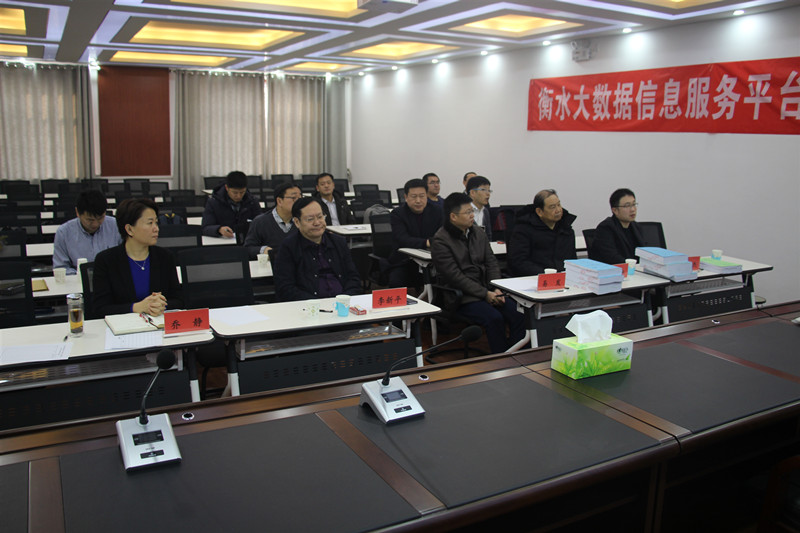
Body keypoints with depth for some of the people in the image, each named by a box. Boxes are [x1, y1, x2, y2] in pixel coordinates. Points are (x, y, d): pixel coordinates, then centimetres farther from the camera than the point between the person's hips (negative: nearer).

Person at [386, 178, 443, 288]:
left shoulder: (436, 212, 7)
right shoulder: (397, 213, -3)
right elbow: (402, 239, -19)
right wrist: (426, 243, -34)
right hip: (404, 262, -2)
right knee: (395, 282, -30)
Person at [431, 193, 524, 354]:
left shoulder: (478, 233, 13)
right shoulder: (440, 241, -9)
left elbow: (491, 263, 14)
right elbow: (455, 277, -14)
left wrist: (497, 289, -4)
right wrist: (485, 294, -16)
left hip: (486, 290, 6)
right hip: (461, 297, -6)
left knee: (518, 314, -17)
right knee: (495, 318, -29)